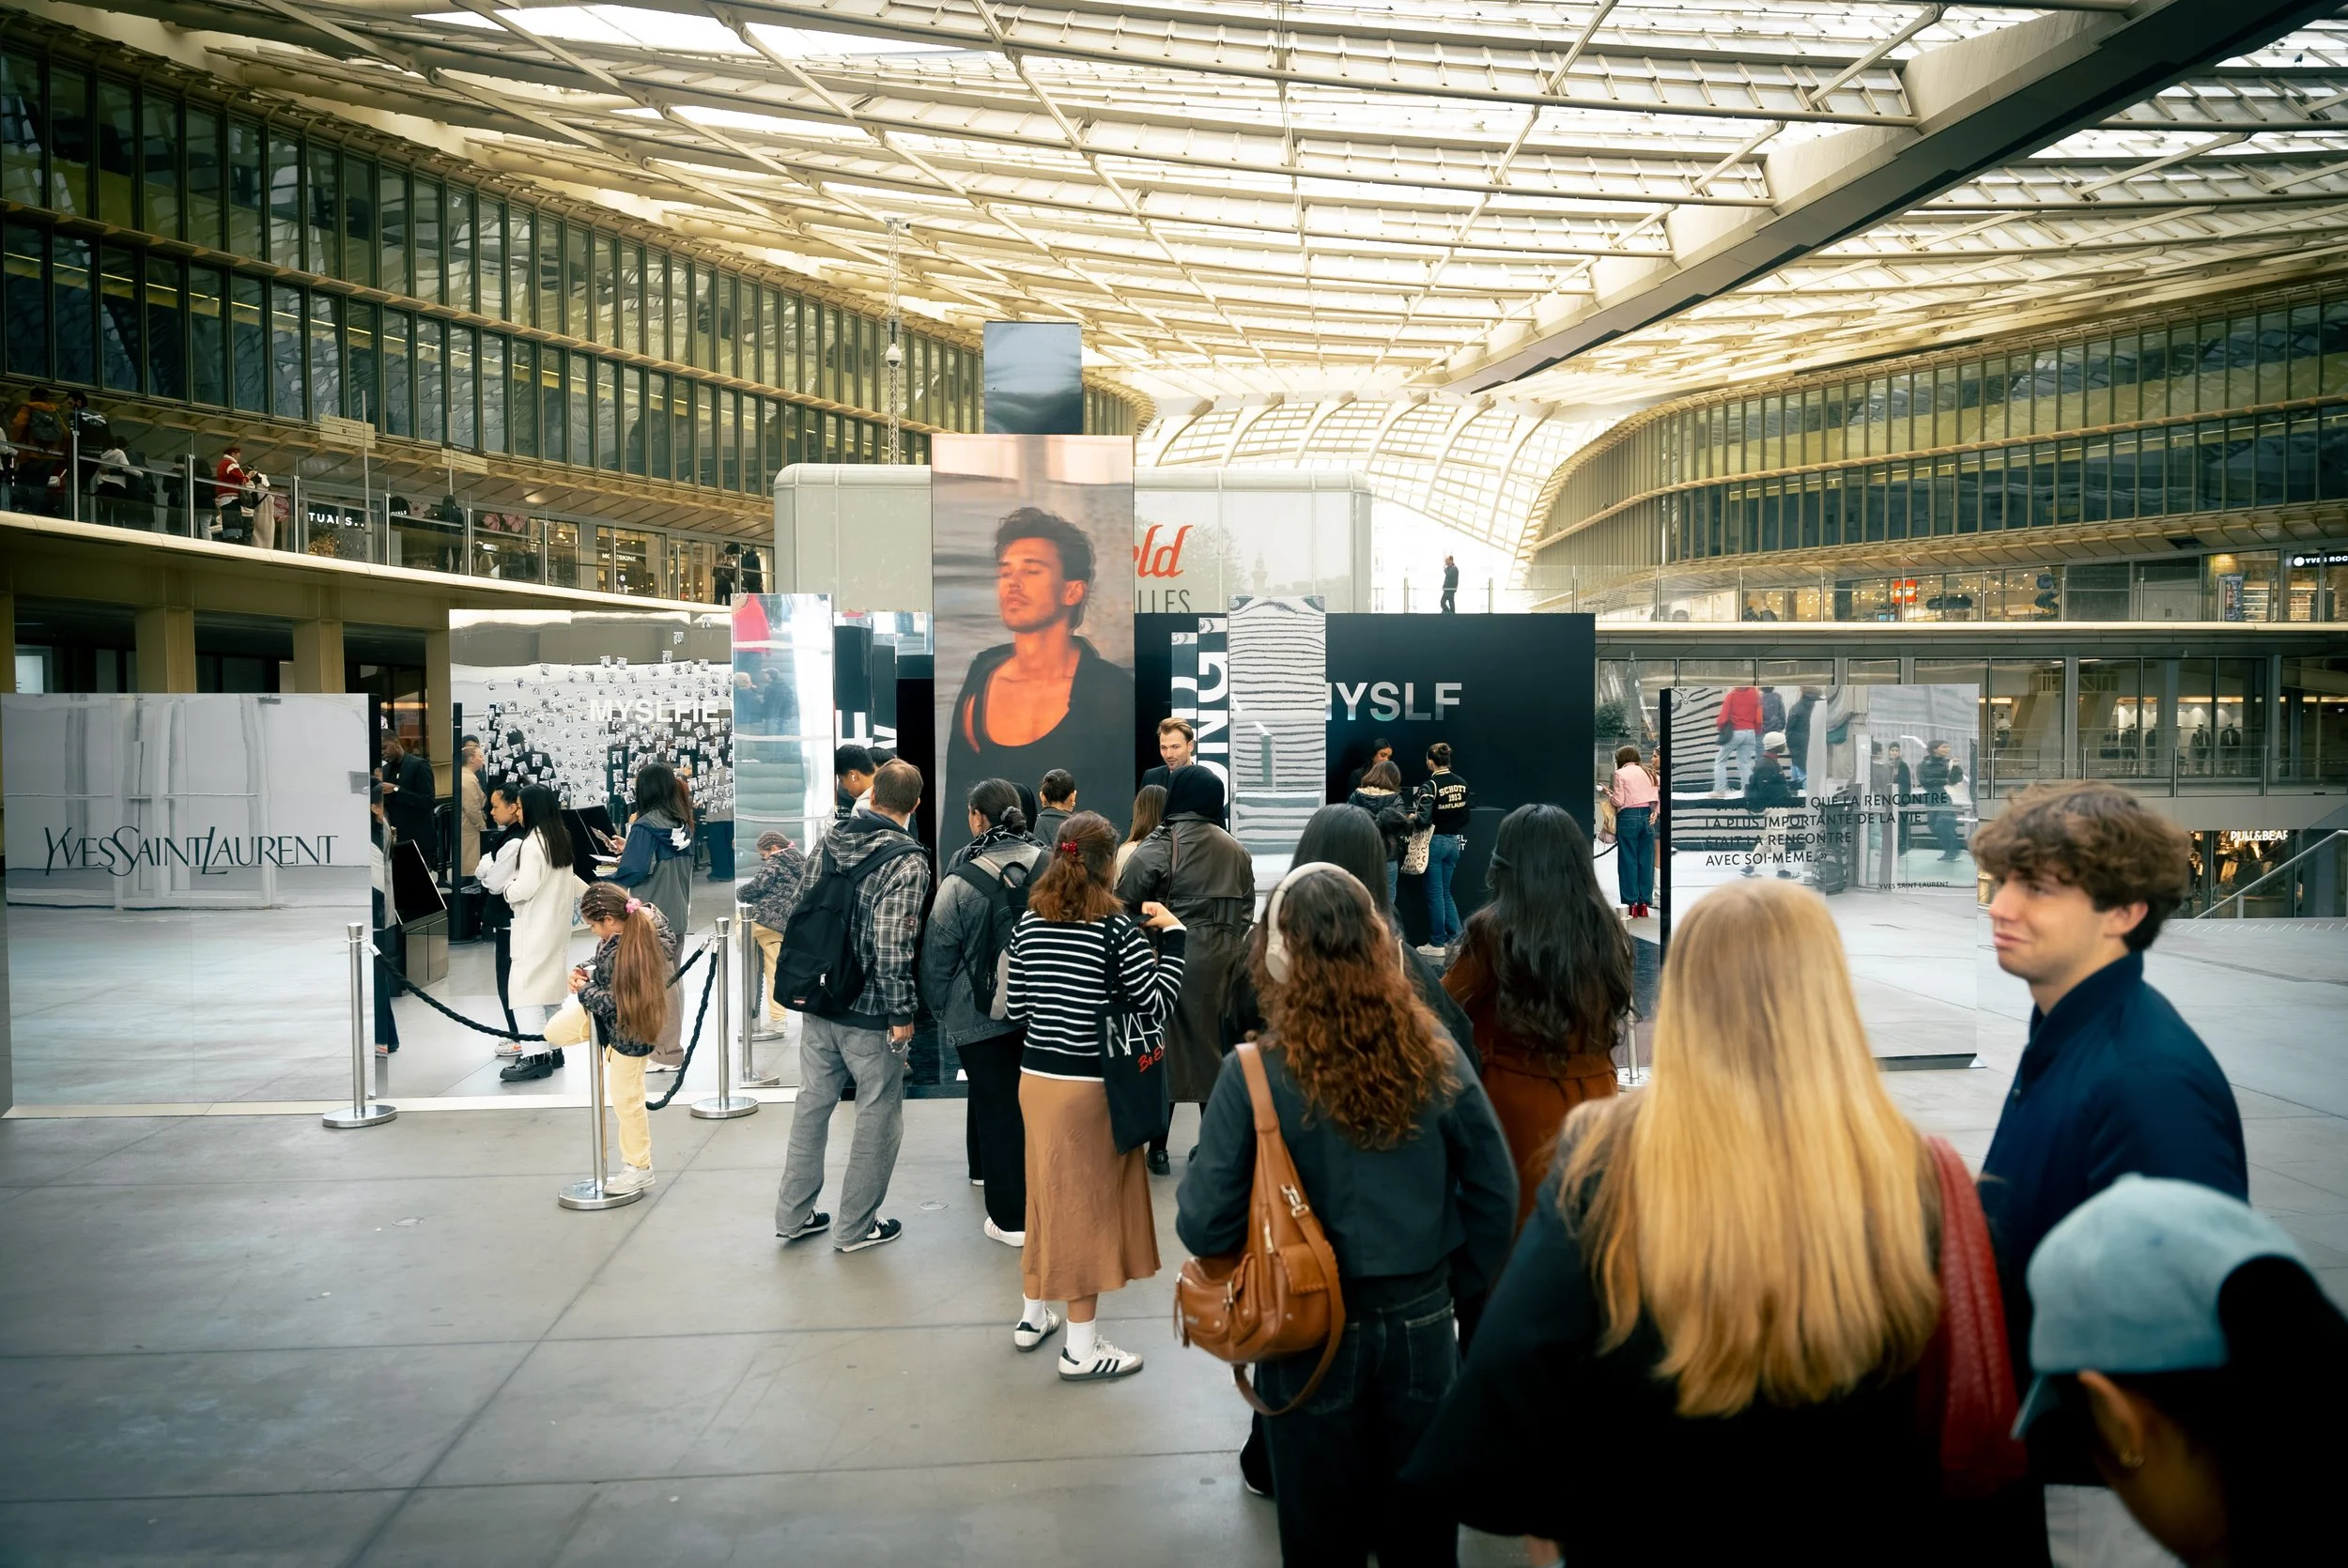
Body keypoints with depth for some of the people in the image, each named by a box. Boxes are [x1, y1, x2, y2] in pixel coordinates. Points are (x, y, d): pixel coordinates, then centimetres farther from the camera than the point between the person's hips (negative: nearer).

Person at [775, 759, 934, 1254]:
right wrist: (902, 1013, -14)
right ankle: (856, 1227, 19)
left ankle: (793, 1214, 29)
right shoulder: (907, 862, -17)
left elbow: (798, 910, 8)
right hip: (871, 1014, -6)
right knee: (877, 1118, 9)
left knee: (812, 1103, 18)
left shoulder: (830, 843, 2)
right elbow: (893, 945, -23)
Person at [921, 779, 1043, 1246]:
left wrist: (937, 1006, 10)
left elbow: (937, 957, -7)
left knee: (998, 1108, 6)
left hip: (982, 1014, -4)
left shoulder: (960, 882, -15)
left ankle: (1010, 1218, 13)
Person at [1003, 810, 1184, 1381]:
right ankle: (1080, 1348, 14)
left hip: (1034, 1077, 6)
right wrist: (1171, 935, -7)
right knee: (1087, 1203, 5)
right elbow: (1157, 1005, -12)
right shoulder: (1116, 927, -15)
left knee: (1048, 1196, 21)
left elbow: (1017, 1007, 6)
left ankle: (1032, 1316, 35)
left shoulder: (1029, 923, 1)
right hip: (1087, 1084, -6)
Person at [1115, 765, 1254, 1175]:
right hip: (1224, 960, 5)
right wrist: (1236, 957, 15)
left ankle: (1157, 1146, 14)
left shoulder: (1160, 845, -10)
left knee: (1166, 1045, 6)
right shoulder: (1237, 850, 8)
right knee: (1215, 1047, 13)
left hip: (1177, 957, -4)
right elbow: (1246, 912, 10)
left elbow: (1124, 902, -14)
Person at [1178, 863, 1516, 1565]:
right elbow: (1495, 1193, -1)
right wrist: (1457, 1284, 13)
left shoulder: (1257, 1072, -18)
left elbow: (1205, 1226, -15)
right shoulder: (1435, 1054, -8)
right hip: (1422, 1326, 3)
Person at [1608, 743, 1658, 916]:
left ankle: (1631, 904, 1)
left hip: (1628, 817, -5)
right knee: (1646, 860, 7)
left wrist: (1608, 793, 10)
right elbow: (1655, 798, 6)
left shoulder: (1620, 773, -3)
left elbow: (1619, 801, -7)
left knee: (1628, 861, 1)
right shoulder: (1647, 773, 13)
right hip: (1647, 815, 5)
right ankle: (1644, 903, 9)